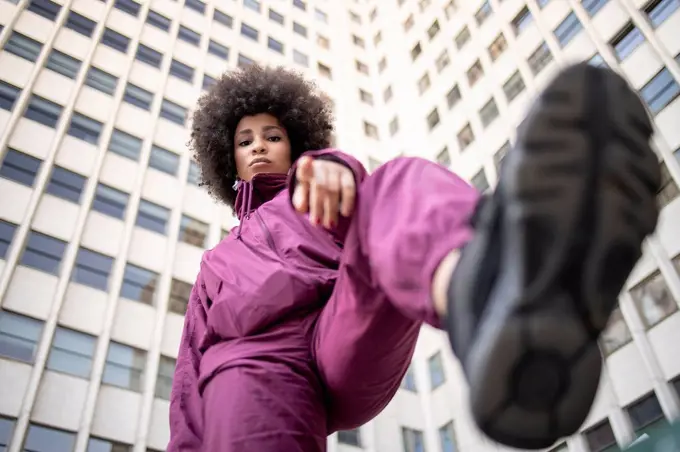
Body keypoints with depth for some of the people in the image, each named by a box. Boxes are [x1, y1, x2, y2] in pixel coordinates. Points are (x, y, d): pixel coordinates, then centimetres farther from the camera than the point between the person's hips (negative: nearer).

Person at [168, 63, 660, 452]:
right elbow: (193, 368, 26)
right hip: (253, 365, 2)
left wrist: (331, 168, -20)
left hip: (351, 348, -1)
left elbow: (353, 211, 5)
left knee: (398, 187, -26)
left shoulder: (312, 202, 32)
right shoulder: (219, 263, 37)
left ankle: (479, 289, -64)